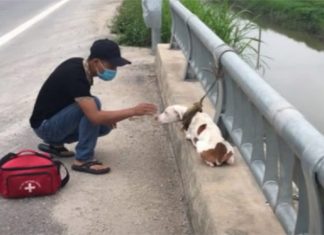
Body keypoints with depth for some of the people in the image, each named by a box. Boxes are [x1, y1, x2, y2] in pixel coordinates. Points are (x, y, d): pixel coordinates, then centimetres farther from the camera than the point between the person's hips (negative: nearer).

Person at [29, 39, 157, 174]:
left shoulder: (80, 65, -2)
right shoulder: (75, 76, -29)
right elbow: (95, 117, -37)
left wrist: (104, 117, -3)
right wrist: (133, 111, -34)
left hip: (57, 120, 9)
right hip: (45, 125, -9)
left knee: (105, 126, 1)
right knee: (93, 103, -27)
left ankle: (55, 143, 10)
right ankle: (83, 160, -20)